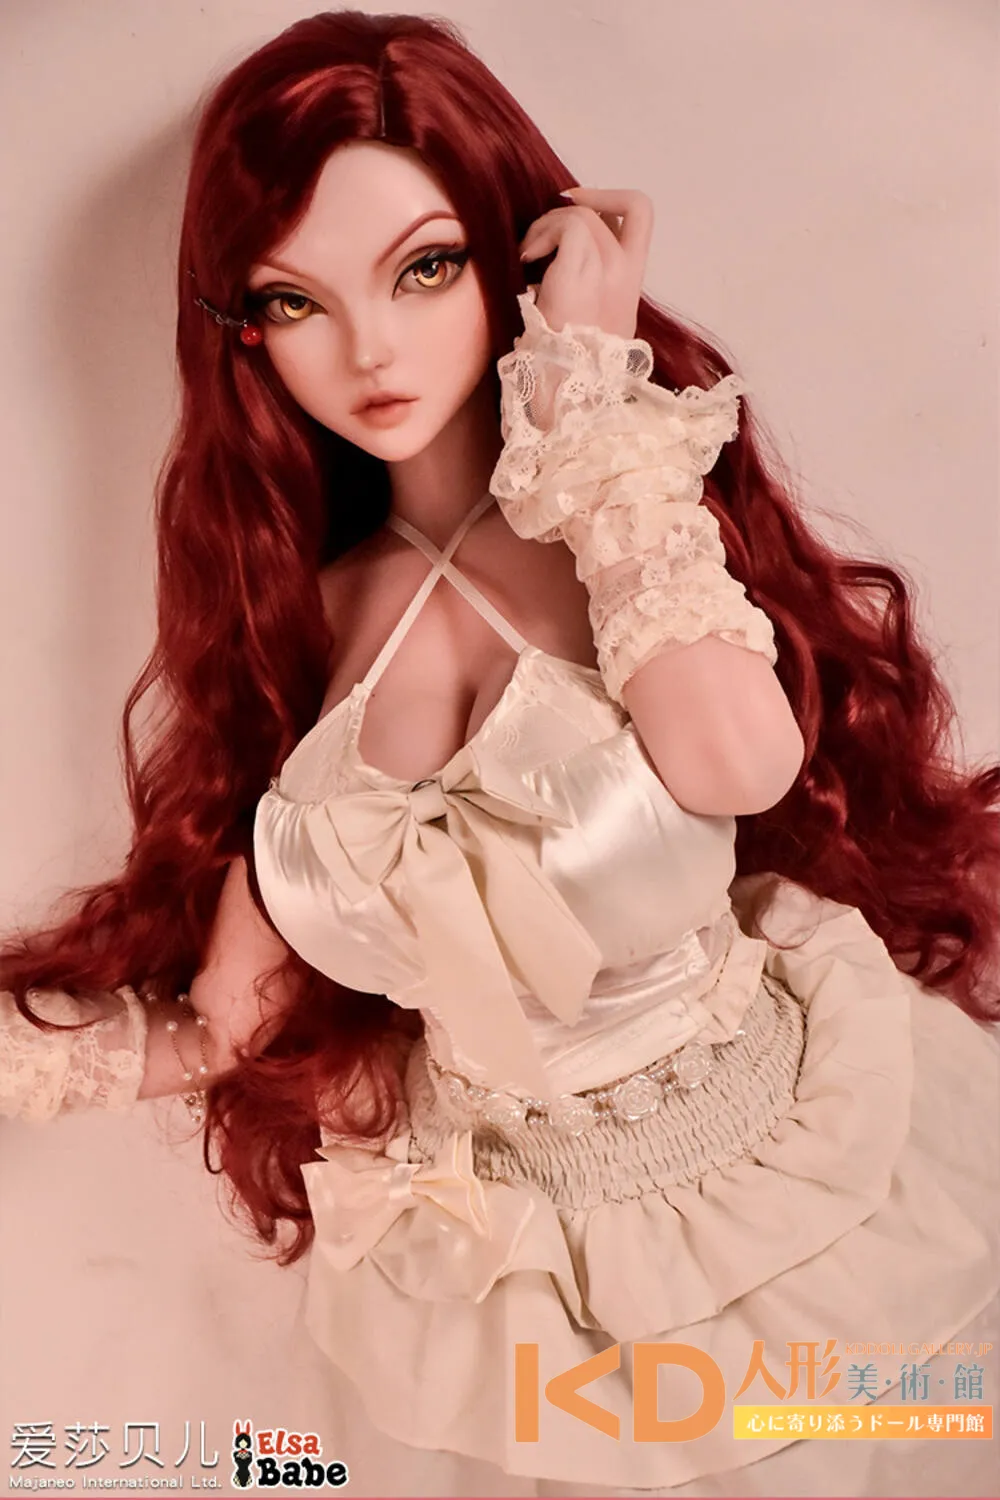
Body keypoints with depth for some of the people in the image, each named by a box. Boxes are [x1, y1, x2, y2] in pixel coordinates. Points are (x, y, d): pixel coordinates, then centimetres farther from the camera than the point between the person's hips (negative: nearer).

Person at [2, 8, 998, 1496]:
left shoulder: (644, 517, -12)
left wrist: (587, 382, -25)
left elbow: (741, 758, -35)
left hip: (787, 1179, -2)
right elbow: (231, 1027, -3)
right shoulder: (307, 612, -4)